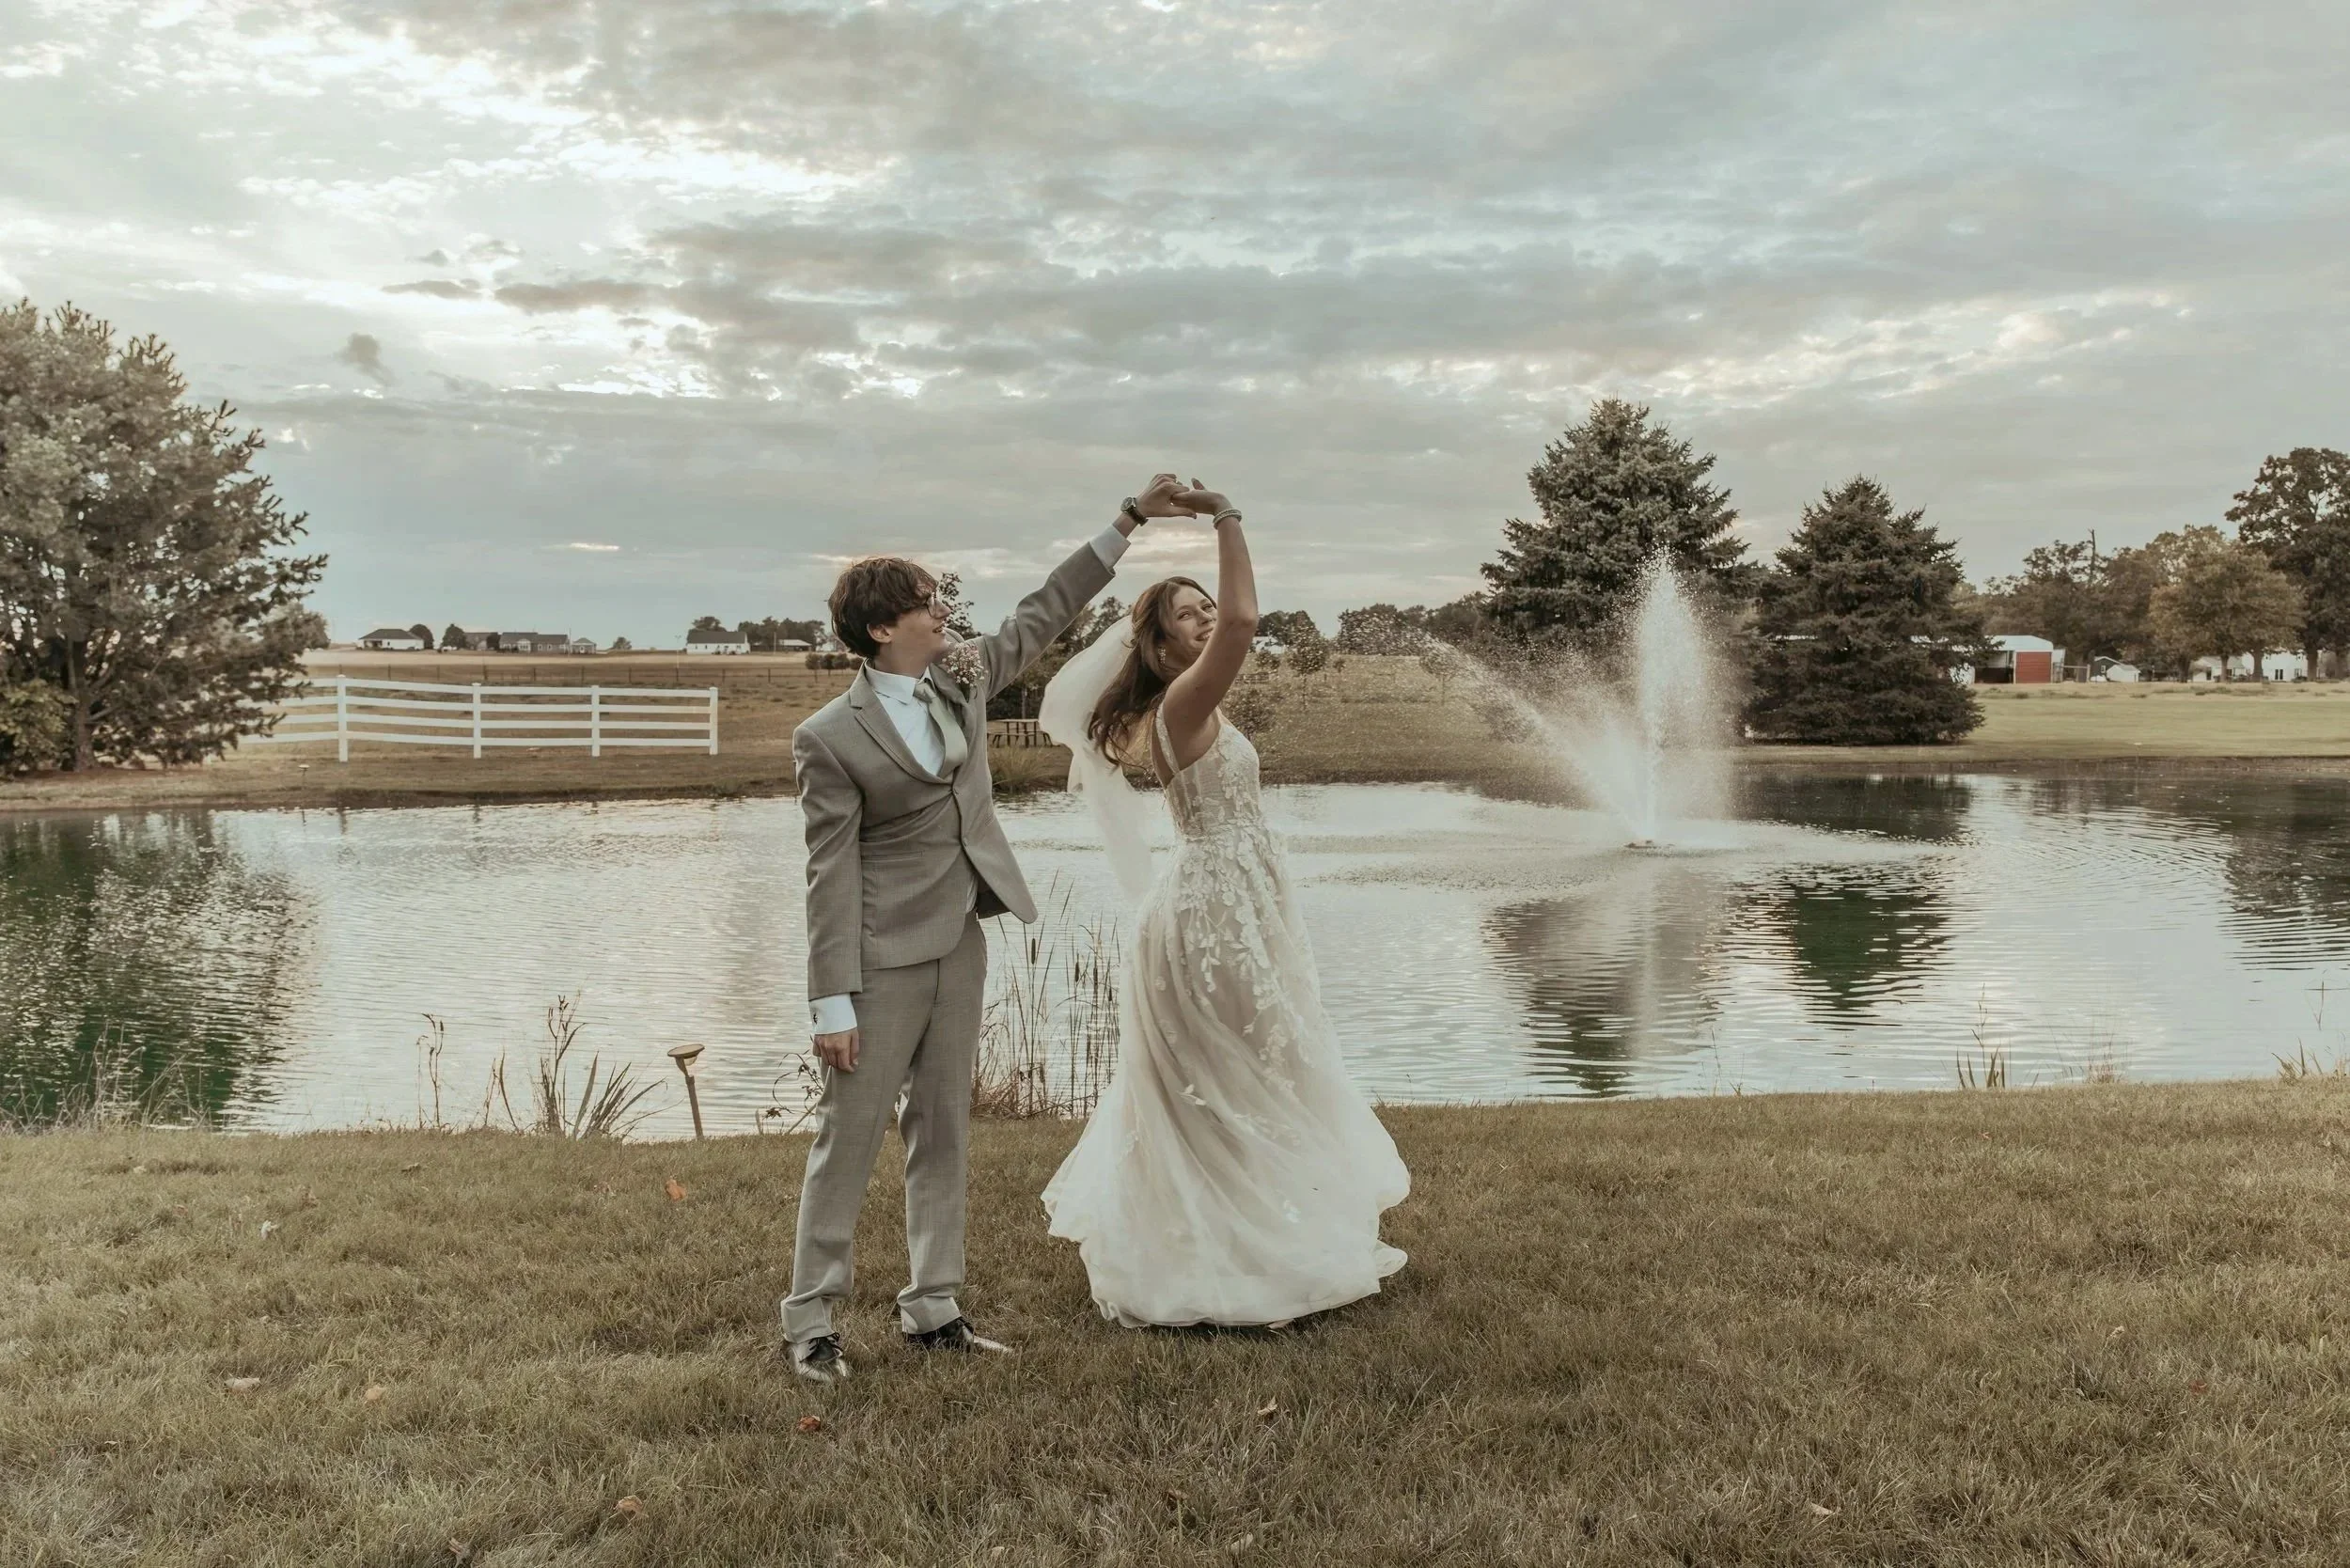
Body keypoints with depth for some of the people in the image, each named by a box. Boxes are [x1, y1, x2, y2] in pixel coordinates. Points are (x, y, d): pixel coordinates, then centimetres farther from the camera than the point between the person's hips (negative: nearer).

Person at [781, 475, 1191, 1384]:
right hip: (885, 955, -7)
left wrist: (1129, 521, 12)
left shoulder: (959, 677, 5)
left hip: (960, 942, 7)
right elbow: (831, 875, -14)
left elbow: (1042, 618, 15)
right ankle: (811, 1318, 13)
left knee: (942, 1132, 12)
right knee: (849, 1136, 0)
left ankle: (932, 1309, 22)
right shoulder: (830, 737, -13)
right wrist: (833, 1003, -16)